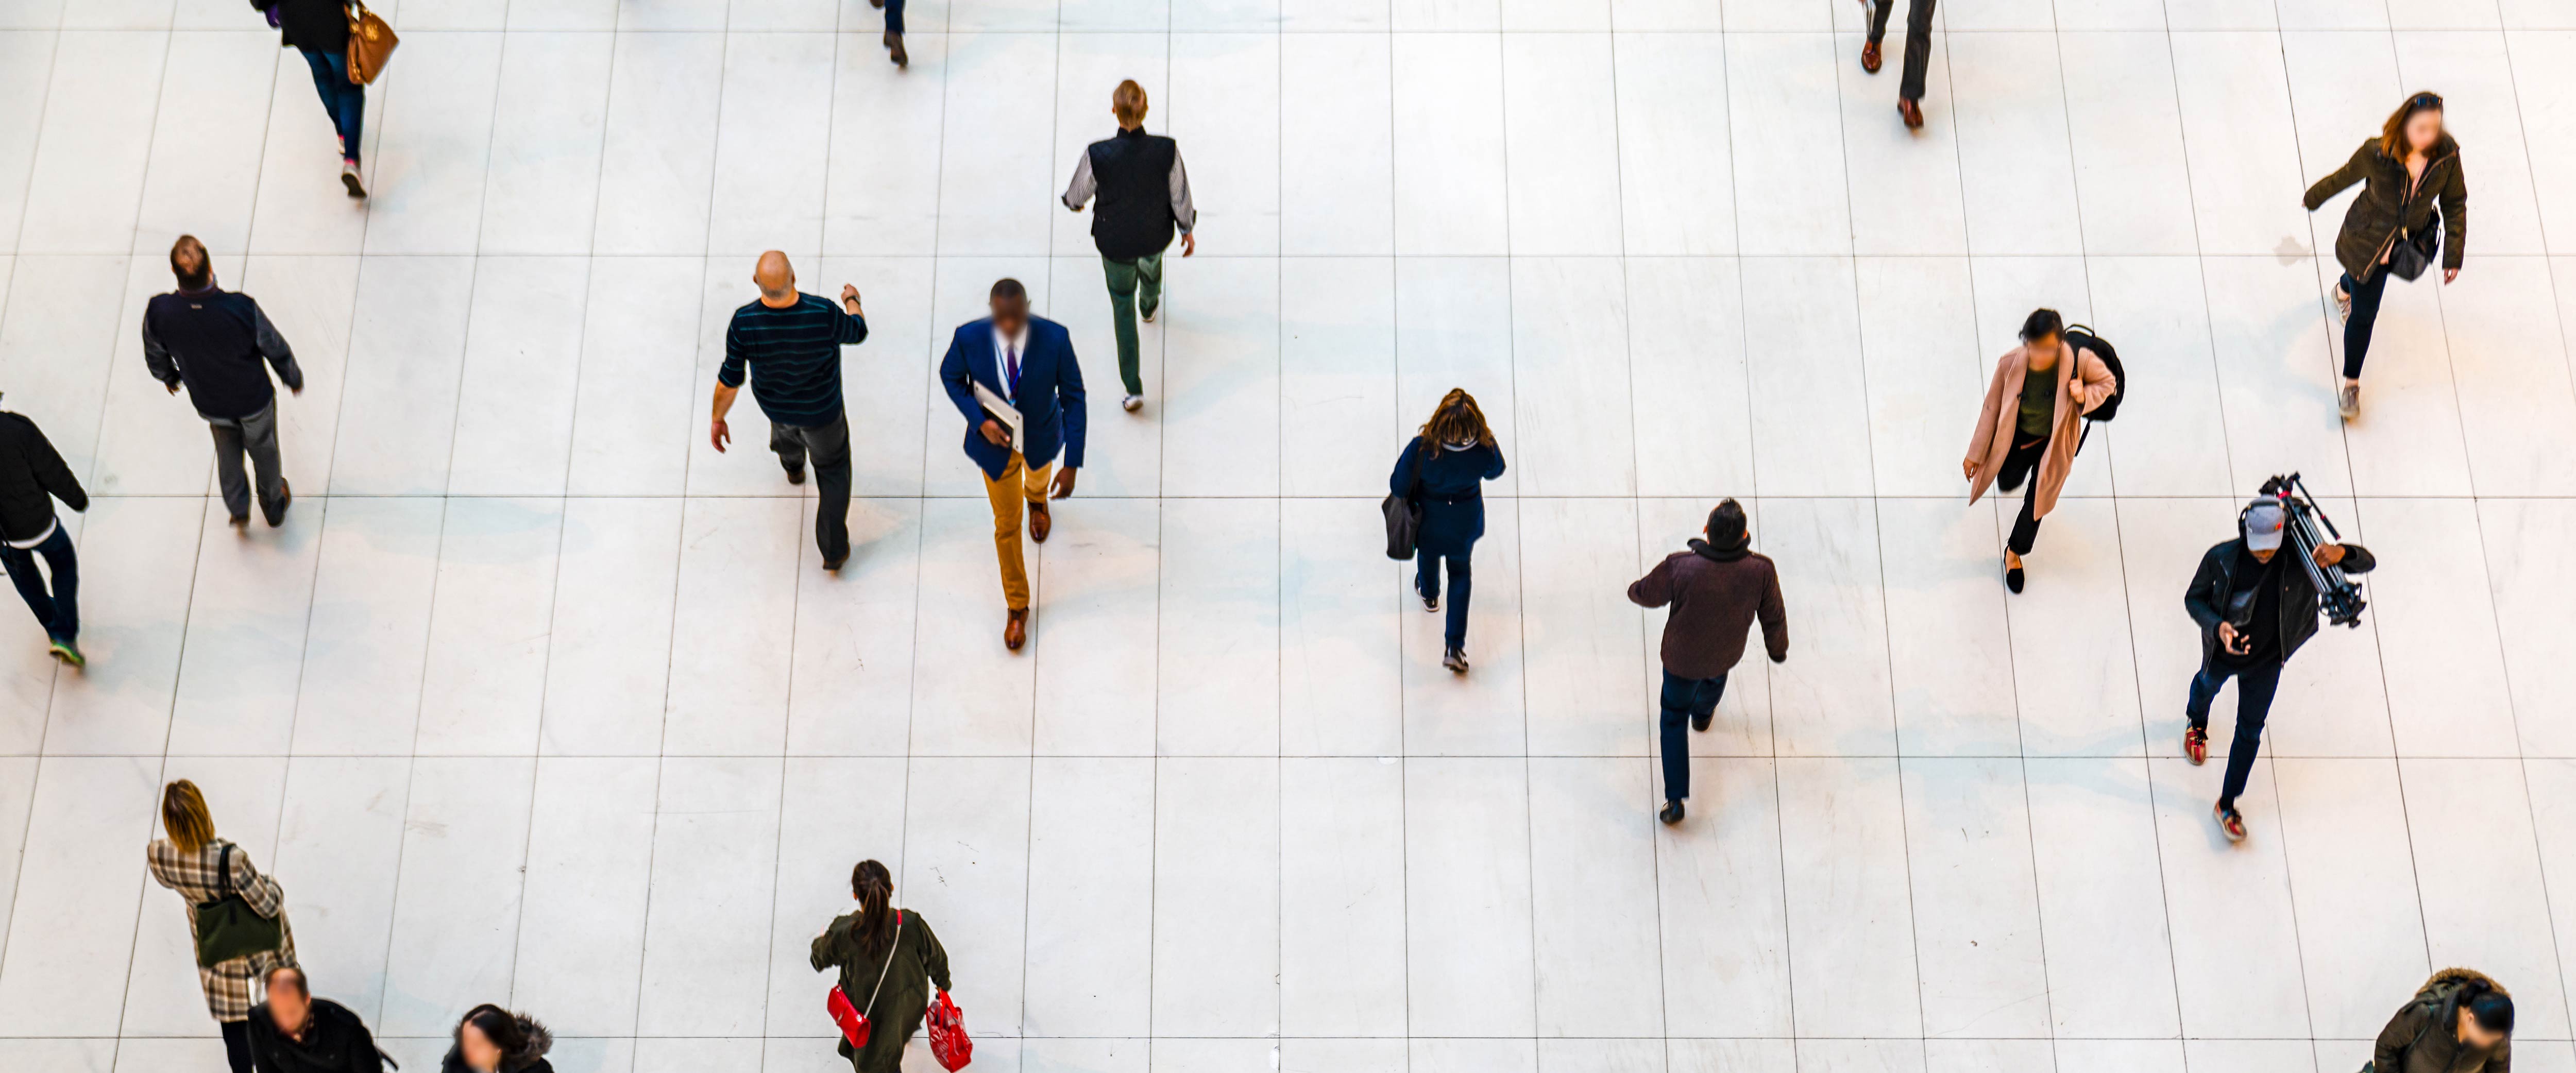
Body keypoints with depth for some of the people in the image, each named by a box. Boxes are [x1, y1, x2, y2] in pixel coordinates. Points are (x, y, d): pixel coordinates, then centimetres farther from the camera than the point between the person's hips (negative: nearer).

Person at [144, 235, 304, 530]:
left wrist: (168, 377, 15)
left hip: (210, 404, 1)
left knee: (227, 448, 35)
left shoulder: (158, 312, -31)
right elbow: (277, 351, -19)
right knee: (263, 449, 30)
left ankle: (238, 508, 49)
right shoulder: (242, 308, -38)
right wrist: (294, 378, 3)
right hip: (255, 399, -1)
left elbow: (155, 358, -9)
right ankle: (274, 505, 54)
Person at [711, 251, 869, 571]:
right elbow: (857, 332, -14)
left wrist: (718, 419, -1)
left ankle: (793, 465, 72)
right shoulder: (823, 314, -39)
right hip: (822, 410, -2)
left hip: (773, 404, 2)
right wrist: (852, 299, 9)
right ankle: (833, 550, 31)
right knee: (833, 471, 25)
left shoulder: (743, 323, -35)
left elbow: (729, 380, -21)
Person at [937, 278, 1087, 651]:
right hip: (995, 440, -1)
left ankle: (1036, 499, 76)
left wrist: (1072, 464, -21)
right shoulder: (969, 338, -30)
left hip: (1040, 438, 1)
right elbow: (951, 376, -8)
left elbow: (1073, 397, -21)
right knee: (1007, 523, 15)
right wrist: (979, 421, -23)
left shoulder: (1054, 338, -33)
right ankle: (1016, 605, 37)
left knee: (1038, 478, 36)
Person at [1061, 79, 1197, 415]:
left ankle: (1134, 389, 22)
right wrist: (1188, 230, 7)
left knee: (1123, 306, 21)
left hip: (1115, 240, -1)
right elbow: (1181, 197, -13)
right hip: (1157, 234, 1)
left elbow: (1076, 196, -13)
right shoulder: (1167, 150, -29)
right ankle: (1149, 305, 74)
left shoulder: (1097, 155, -32)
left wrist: (1072, 202, 13)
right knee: (1152, 262, 39)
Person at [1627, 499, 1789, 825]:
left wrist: (1635, 590, 10)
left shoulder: (1679, 568, -36)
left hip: (1681, 657, -2)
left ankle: (1675, 800, 19)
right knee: (1715, 676, 39)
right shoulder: (1762, 571, -31)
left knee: (1674, 719, 21)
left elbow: (1645, 595, -16)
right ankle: (1703, 713, 72)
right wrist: (1778, 649, 9)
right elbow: (1774, 618, -13)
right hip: (1727, 654, 2)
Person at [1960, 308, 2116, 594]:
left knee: (2037, 503, 14)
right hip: (2016, 437, 1)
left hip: (2055, 443, -1)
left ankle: (2015, 552, 45)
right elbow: (1992, 407, -14)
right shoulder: (2010, 363, -30)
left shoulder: (2079, 361, -34)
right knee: (2007, 483, 29)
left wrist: (2085, 397, -34)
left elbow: (2107, 382, -10)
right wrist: (1976, 453, -4)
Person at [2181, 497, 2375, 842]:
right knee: (2207, 685, 34)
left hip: (2266, 663, 0)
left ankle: (2227, 806, 30)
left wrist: (2341, 553, -52)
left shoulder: (2299, 559, -31)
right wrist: (2217, 626, -36)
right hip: (2221, 653, 0)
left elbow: (2368, 563, -28)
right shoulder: (2221, 559, -32)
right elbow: (2194, 598, -15)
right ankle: (2197, 724, 71)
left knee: (2250, 733, 11)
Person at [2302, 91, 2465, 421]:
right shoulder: (2377, 154, -31)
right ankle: (2350, 384, 22)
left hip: (2409, 242, 4)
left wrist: (2453, 255, -6)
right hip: (2367, 239, -4)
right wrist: (2313, 198, 7)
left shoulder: (2447, 156, -23)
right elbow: (2344, 177, -11)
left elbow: (2454, 204, -9)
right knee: (2363, 315, 2)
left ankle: (2344, 290, 71)